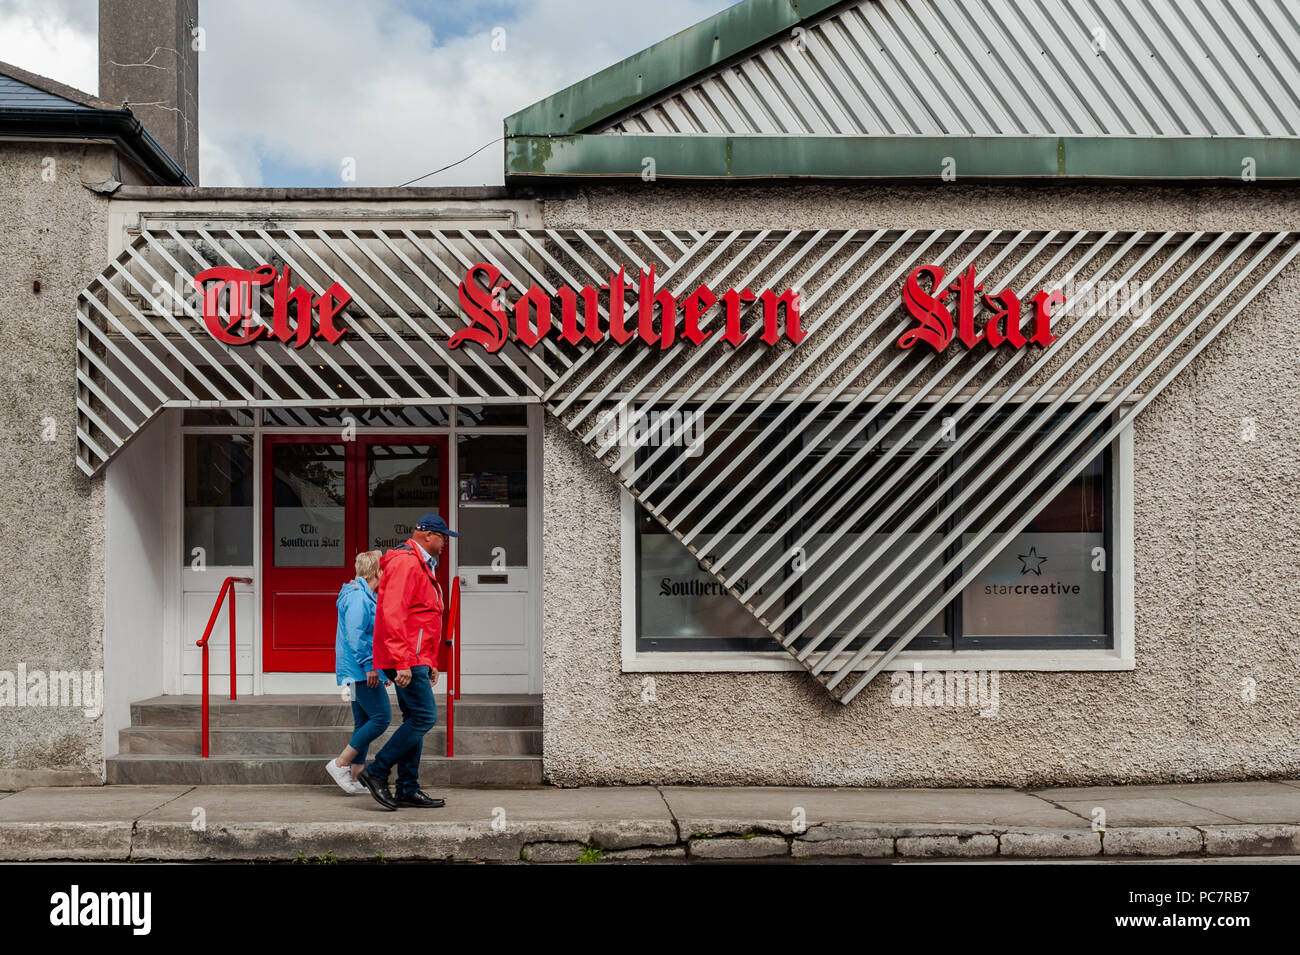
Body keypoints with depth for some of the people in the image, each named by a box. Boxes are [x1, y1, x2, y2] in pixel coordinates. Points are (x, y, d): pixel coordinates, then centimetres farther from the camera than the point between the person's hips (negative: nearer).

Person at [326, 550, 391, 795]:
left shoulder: (367, 596, 19)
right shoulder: (358, 596, -13)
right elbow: (354, 635, -22)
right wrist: (369, 666, -23)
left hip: (360, 672, 11)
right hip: (360, 671, -11)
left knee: (363, 723, 10)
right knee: (381, 717, -11)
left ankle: (355, 777, 11)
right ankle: (340, 763, -8)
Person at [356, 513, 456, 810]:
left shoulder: (422, 566, 21)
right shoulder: (405, 562, -13)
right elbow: (393, 613, -21)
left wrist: (430, 663, 23)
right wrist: (403, 662, -25)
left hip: (415, 659, 10)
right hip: (406, 659, -10)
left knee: (415, 719, 10)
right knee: (425, 716, -12)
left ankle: (408, 790, 14)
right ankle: (376, 772, -6)